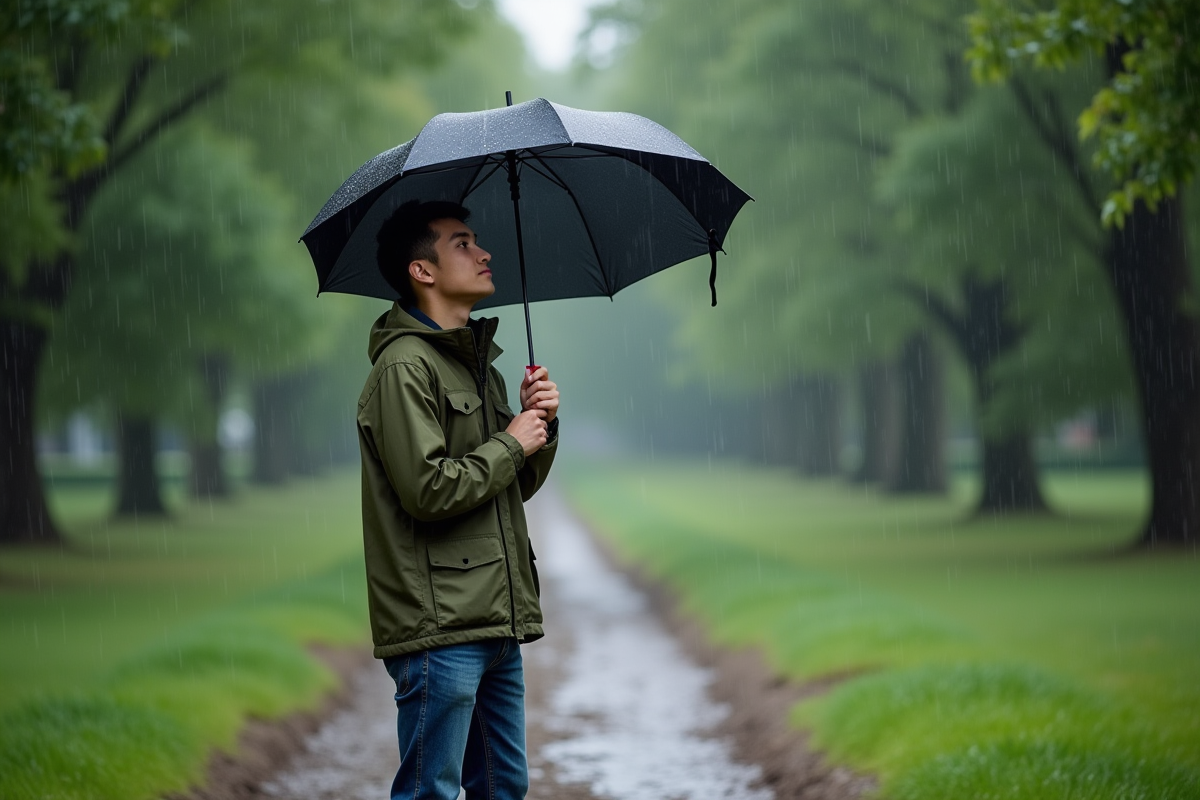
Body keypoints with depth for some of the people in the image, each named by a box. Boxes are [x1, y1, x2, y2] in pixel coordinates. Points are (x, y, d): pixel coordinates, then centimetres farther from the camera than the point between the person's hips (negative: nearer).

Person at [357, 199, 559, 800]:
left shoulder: (478, 362, 19)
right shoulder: (404, 366, -11)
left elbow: (517, 487, 22)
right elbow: (428, 489, -20)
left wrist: (542, 426, 4)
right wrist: (512, 443, -8)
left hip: (495, 622, 9)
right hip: (440, 628, -9)